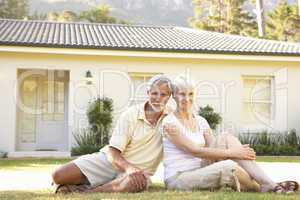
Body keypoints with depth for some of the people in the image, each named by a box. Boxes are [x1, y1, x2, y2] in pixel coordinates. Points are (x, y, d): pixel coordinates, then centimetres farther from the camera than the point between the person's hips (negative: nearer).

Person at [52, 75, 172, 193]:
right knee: (59, 176, -19)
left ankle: (81, 193, -22)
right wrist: (128, 167, -33)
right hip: (111, 160, 0)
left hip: (139, 171, 1)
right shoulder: (130, 115, -8)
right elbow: (113, 153, -14)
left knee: (136, 184, -41)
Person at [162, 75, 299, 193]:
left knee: (226, 139, -16)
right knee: (227, 167, -33)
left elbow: (214, 147, 3)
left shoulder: (200, 121, 12)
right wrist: (231, 153, -21)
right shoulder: (169, 122, -10)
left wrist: (237, 150, -17)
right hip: (177, 178, -6)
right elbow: (195, 151, -18)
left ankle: (270, 184, -21)